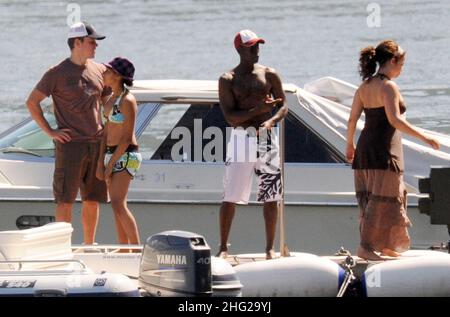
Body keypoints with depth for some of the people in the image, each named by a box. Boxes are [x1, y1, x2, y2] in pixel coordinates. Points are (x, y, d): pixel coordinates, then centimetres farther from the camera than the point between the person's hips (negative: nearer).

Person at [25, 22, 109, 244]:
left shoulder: (99, 71, 11)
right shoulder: (58, 73, -5)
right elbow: (32, 102, -2)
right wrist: (50, 132, -8)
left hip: (96, 143, 5)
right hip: (70, 144, -5)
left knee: (93, 199, 8)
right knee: (66, 199, -4)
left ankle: (89, 246, 16)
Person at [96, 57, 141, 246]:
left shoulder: (127, 101, -14)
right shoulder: (112, 99, 12)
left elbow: (126, 138, -16)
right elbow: (107, 133, 11)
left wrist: (111, 163, -14)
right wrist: (100, 162, 3)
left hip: (125, 156, -9)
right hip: (111, 154, 9)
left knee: (118, 204, -17)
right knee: (117, 208, 7)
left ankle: (137, 249, -17)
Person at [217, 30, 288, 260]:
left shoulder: (269, 75, 7)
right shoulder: (228, 80, -1)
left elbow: (283, 106, 9)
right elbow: (230, 117, -9)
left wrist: (271, 120, -12)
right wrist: (258, 110, -20)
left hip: (266, 139, 2)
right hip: (241, 138, -2)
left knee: (271, 196, 2)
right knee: (230, 196, -2)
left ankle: (270, 248, 10)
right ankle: (223, 247, 6)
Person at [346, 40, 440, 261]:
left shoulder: (364, 87, 10)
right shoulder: (388, 86, -14)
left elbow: (352, 120, 10)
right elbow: (395, 119, -22)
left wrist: (350, 145, 22)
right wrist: (423, 137, -20)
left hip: (366, 147, 9)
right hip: (385, 150, -9)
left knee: (371, 199, 15)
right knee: (383, 200, -3)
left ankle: (386, 246, 23)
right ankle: (365, 247, -5)